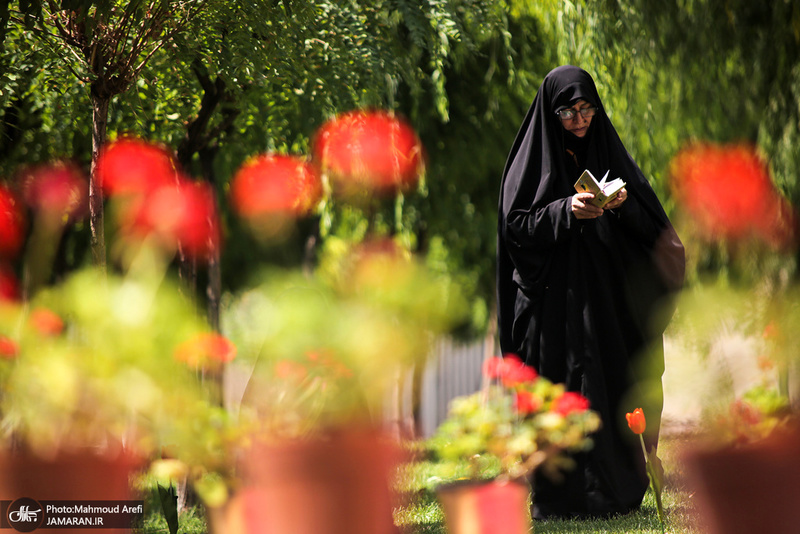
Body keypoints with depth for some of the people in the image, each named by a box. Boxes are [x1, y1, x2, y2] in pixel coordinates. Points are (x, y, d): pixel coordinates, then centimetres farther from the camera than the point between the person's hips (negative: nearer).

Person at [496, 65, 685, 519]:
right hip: (554, 303, -4)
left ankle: (615, 493, 6)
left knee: (614, 392, 0)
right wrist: (567, 212, -20)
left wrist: (623, 206, -11)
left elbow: (652, 224, 9)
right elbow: (515, 226, -8)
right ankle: (560, 497, -5)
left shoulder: (608, 153, 12)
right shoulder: (533, 158, 1)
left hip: (607, 301, 4)